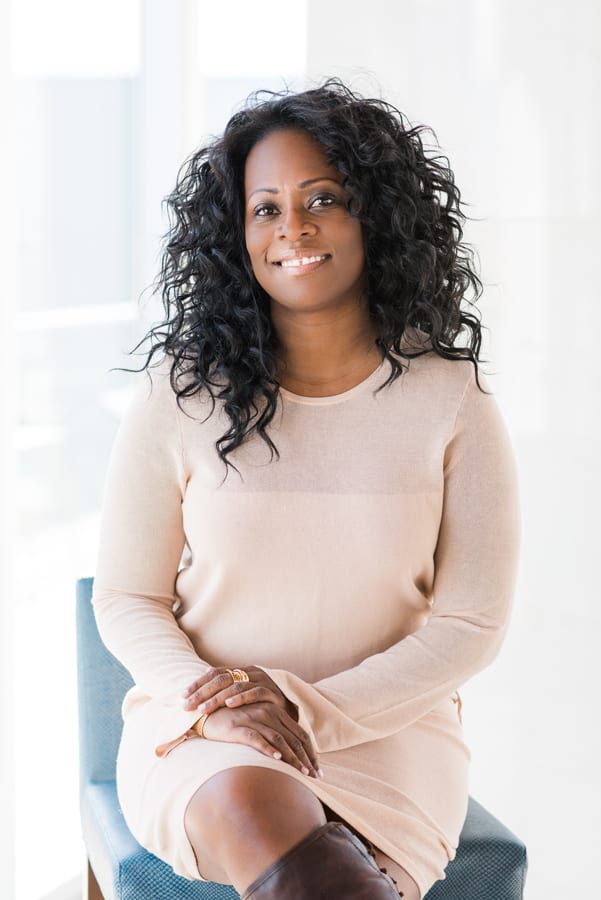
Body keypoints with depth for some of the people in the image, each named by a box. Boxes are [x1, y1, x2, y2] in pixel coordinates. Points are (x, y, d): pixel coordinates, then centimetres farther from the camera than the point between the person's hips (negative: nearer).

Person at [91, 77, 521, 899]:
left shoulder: (452, 402, -1)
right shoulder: (180, 396, 0)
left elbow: (472, 625, -1)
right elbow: (126, 599, 4)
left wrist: (314, 708, -13)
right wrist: (211, 698, -15)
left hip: (387, 730, 0)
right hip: (202, 733, 0)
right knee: (251, 804, -36)